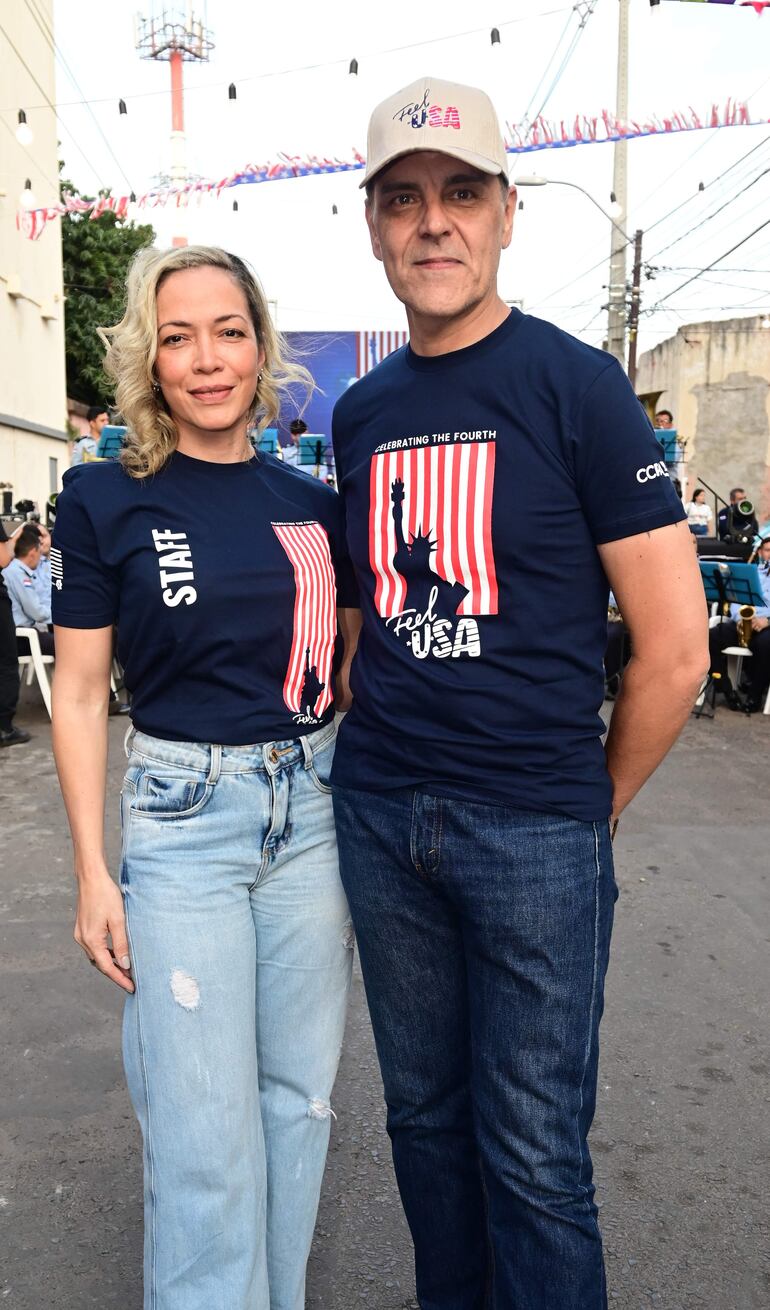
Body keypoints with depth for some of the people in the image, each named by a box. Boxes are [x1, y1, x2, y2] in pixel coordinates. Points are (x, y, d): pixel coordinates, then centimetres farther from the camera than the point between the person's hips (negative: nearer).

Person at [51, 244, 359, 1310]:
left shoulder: (312, 505, 6)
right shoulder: (107, 500, -3)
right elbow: (79, 694, -2)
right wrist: (92, 873, -4)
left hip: (312, 809, 4)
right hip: (180, 820, -3)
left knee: (298, 1096, 16)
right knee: (206, 1133, 3)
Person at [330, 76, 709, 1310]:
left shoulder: (575, 384, -7)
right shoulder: (361, 414, 9)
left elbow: (676, 650, -9)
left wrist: (599, 799, 1)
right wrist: (374, 734, 12)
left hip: (536, 831, -5)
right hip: (378, 812, 5)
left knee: (533, 1149, 7)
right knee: (425, 1113, 19)